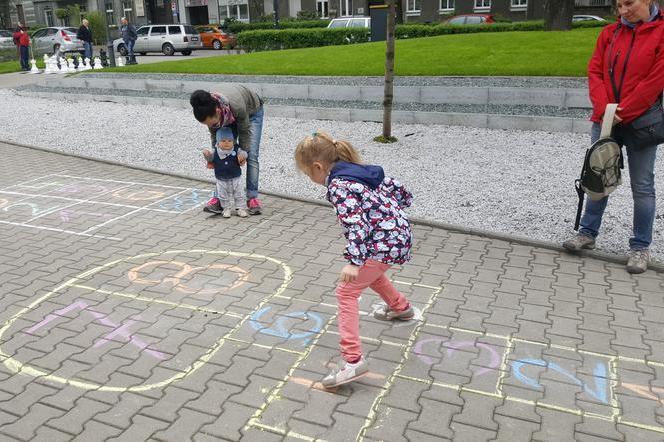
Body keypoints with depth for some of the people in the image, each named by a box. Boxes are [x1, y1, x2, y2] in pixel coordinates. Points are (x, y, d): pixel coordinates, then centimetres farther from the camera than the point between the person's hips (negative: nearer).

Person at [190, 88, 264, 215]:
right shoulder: (208, 111, -32)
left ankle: (252, 198, -8)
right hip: (230, 117, 4)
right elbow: (214, 133, -13)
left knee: (251, 156, -11)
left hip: (252, 111, -4)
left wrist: (243, 151, -23)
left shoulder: (236, 106, -46)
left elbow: (244, 131, -27)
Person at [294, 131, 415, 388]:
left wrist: (353, 261, -33)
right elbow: (396, 187, 17)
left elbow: (356, 223, -27)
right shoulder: (357, 170, 11)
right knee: (368, 273, 35)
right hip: (400, 235, 10)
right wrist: (391, 209, 35)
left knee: (346, 292, -9)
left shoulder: (336, 186, -15)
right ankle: (400, 307, 58)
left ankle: (353, 360, -16)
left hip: (384, 244, -10)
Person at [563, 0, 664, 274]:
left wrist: (622, 113, -14)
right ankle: (588, 234, 23)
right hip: (605, 120, 4)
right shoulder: (610, 33, 7)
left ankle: (640, 247, 14)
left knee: (642, 186, 4)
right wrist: (604, 108, -13)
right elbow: (595, 71, 2)